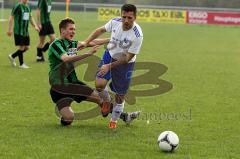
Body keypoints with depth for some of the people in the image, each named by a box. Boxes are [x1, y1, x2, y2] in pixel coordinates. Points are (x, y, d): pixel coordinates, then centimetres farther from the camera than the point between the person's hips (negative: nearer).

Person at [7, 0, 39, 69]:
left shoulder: (28, 7, 11)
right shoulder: (18, 6, -10)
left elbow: (30, 17, 22)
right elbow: (11, 17, -10)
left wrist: (35, 26, 10)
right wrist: (10, 29, -13)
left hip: (26, 31, 7)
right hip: (19, 31, -7)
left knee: (27, 47, 8)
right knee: (22, 47, -4)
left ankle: (12, 56, 26)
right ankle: (21, 64, 11)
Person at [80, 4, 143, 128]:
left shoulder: (137, 35, -30)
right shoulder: (115, 22, -18)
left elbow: (128, 58, -23)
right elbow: (101, 30, 5)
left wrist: (109, 66, -25)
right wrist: (86, 42, 1)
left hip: (125, 64, -3)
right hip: (109, 55, 3)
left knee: (120, 96, 6)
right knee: (99, 84, -17)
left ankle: (113, 121, 31)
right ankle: (106, 101, 18)